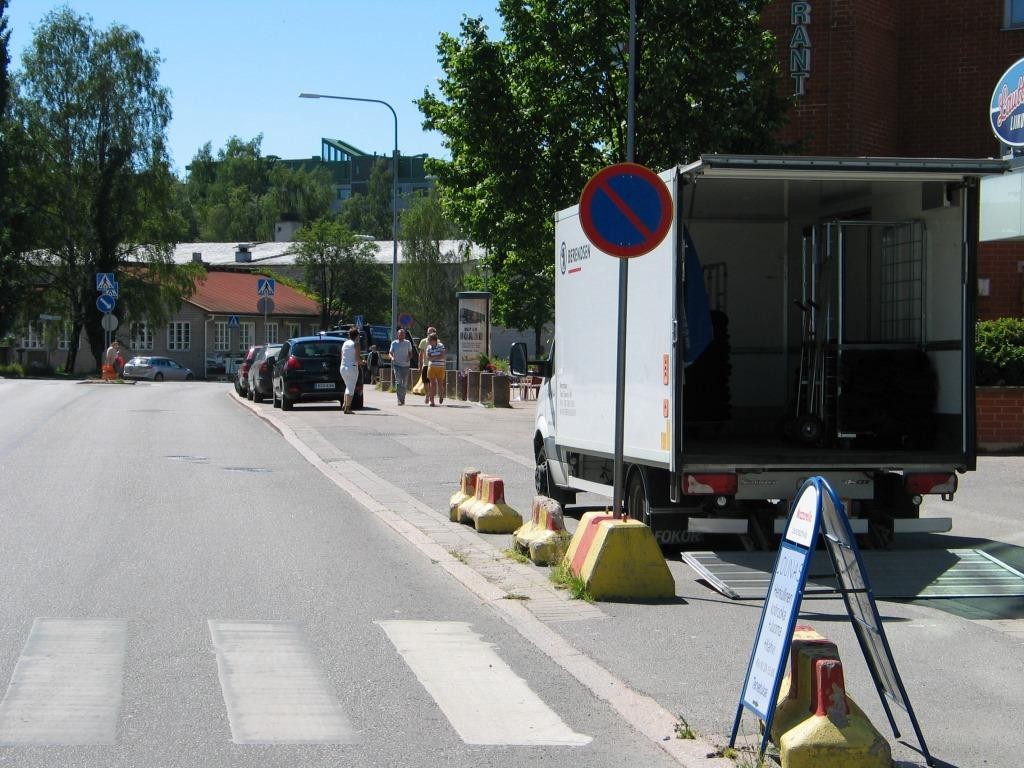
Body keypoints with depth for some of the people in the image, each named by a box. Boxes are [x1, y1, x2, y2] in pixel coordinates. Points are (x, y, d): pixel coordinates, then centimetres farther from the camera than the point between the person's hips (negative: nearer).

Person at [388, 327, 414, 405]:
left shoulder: (408, 343, 6)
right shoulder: (394, 343, 4)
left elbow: (410, 353, 11)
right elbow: (390, 353, 8)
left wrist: (409, 358, -11)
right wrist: (392, 357, -14)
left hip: (405, 365, 2)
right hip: (397, 364, -2)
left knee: (404, 383, 7)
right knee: (398, 381, -14)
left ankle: (403, 399, 23)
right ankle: (400, 399, -17)